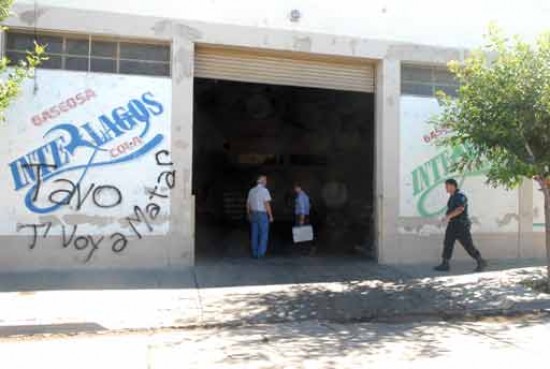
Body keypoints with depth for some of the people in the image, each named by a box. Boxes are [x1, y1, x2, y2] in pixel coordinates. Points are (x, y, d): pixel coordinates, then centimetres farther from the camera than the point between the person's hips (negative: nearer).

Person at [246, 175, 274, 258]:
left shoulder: (251, 191, 7)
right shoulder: (264, 190, -11)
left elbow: (248, 204, 12)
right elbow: (267, 204, -16)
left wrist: (249, 215, 23)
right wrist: (271, 216, -10)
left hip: (253, 214, 6)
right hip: (262, 214, -6)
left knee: (254, 235, 9)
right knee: (264, 235, 2)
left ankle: (255, 253, 12)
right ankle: (260, 253, -2)